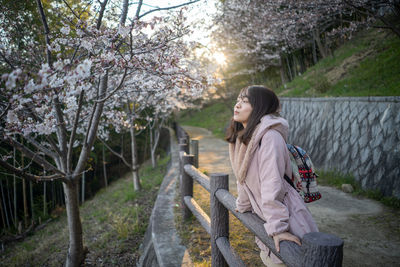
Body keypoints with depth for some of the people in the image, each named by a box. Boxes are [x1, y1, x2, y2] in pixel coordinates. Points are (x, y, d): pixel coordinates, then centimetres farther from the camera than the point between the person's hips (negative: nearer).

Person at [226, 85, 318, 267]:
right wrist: (243, 206, 22)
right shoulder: (242, 136, 3)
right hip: (264, 215, 8)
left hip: (287, 218, -8)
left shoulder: (269, 136, -24)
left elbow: (273, 183, -29)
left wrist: (277, 227, -29)